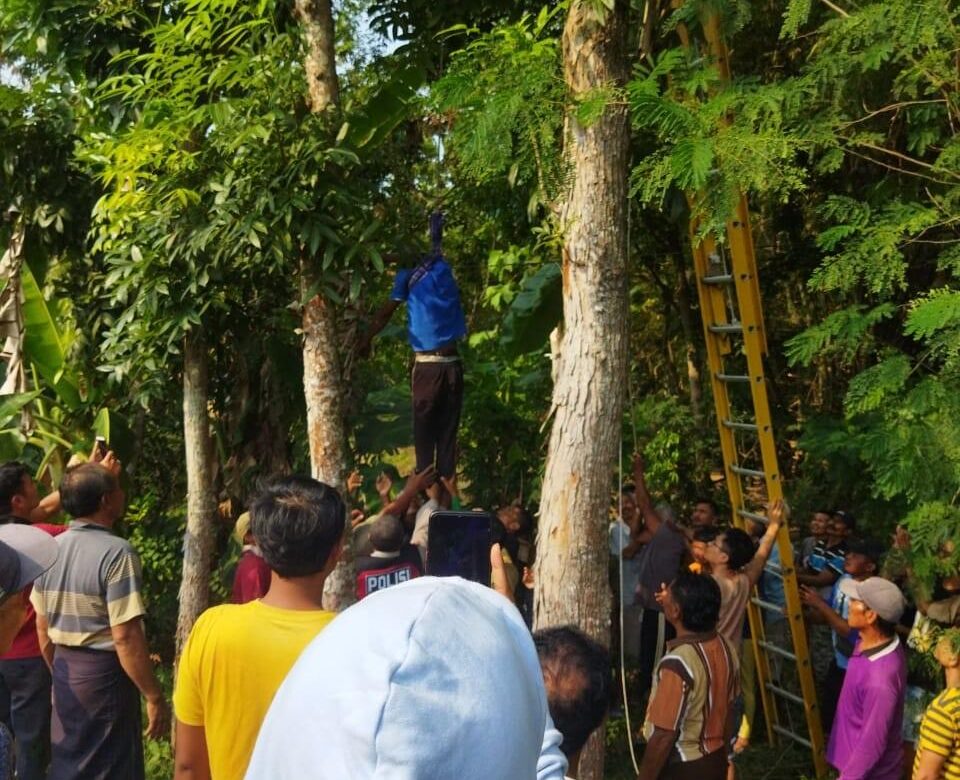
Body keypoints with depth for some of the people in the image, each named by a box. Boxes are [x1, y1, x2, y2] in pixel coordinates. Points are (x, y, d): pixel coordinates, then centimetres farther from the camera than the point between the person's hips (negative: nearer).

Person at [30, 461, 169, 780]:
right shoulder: (116, 552, -20)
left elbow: (43, 629, 10)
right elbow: (125, 638, -23)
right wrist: (154, 697, -16)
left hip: (65, 671, 7)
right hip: (104, 673, -7)